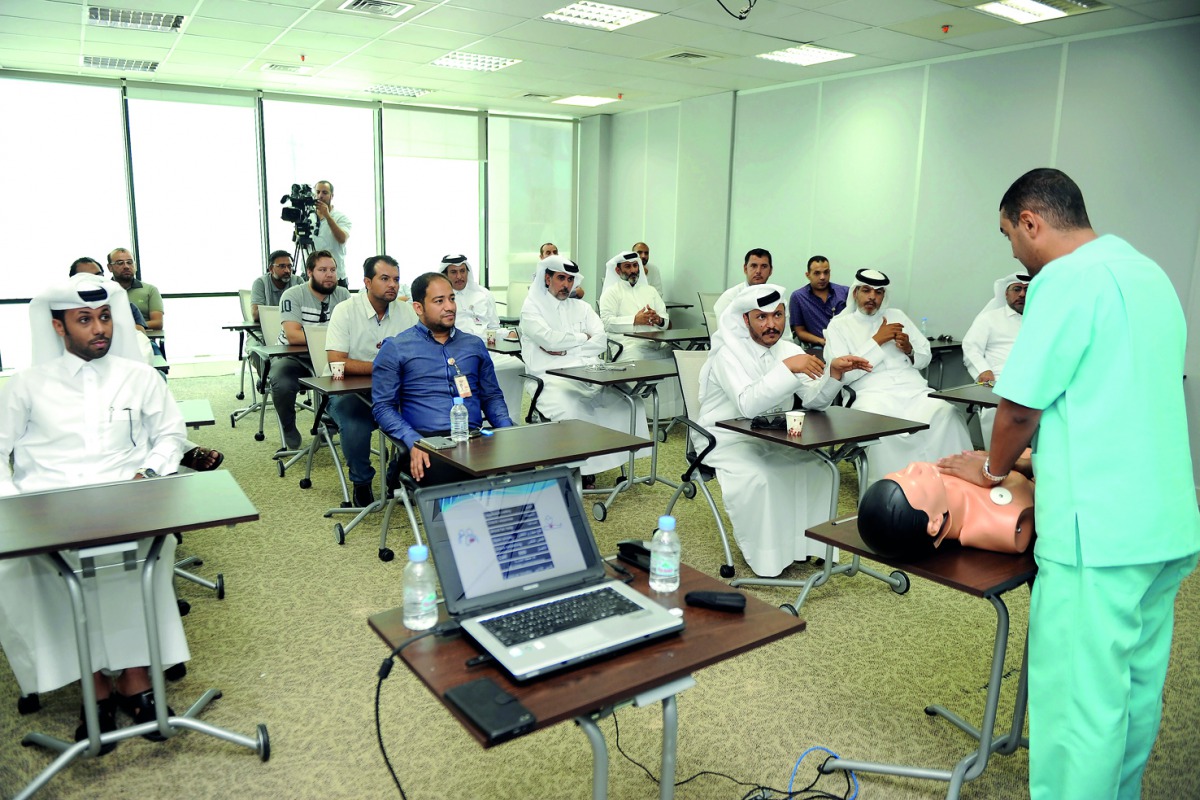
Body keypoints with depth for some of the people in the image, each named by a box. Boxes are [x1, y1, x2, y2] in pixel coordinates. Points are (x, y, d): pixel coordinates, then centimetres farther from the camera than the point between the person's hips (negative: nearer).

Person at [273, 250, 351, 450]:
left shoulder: (342, 295, 2)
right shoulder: (293, 295, -11)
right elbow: (293, 335, -23)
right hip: (293, 357, -3)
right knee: (283, 385, -32)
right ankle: (289, 429, -1)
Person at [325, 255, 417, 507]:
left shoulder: (406, 311, 3)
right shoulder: (345, 311, -7)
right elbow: (336, 362, -17)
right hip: (350, 391, -3)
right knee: (356, 427, -31)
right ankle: (362, 483, 0)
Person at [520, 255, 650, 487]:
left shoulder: (581, 308, 21)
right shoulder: (532, 308, 8)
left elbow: (600, 341, 5)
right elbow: (549, 339, -11)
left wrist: (566, 350, -7)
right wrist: (582, 338, 3)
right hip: (551, 379, -4)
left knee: (628, 400, -20)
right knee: (570, 410, -36)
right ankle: (579, 470, -18)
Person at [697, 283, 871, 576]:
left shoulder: (789, 350, 4)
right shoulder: (729, 353, -17)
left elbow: (815, 401, -1)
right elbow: (747, 405, -34)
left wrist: (834, 372, -19)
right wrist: (788, 367, -37)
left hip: (772, 439, 7)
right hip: (726, 440, -6)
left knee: (818, 467, -11)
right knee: (758, 478, -31)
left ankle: (804, 540, 5)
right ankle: (765, 555, -10)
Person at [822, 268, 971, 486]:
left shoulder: (897, 315, 22)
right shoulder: (838, 325, 10)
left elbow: (925, 358, 23)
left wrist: (910, 350, 0)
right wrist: (877, 341, -6)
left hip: (915, 390, 4)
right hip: (873, 394, -4)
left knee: (947, 415, -27)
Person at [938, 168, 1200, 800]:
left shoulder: (1067, 280, -13)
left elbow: (1020, 405, -15)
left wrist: (992, 471, 3)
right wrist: (1031, 458, 25)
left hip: (1098, 533, -10)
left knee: (1078, 700, 0)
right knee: (1138, 687, 21)